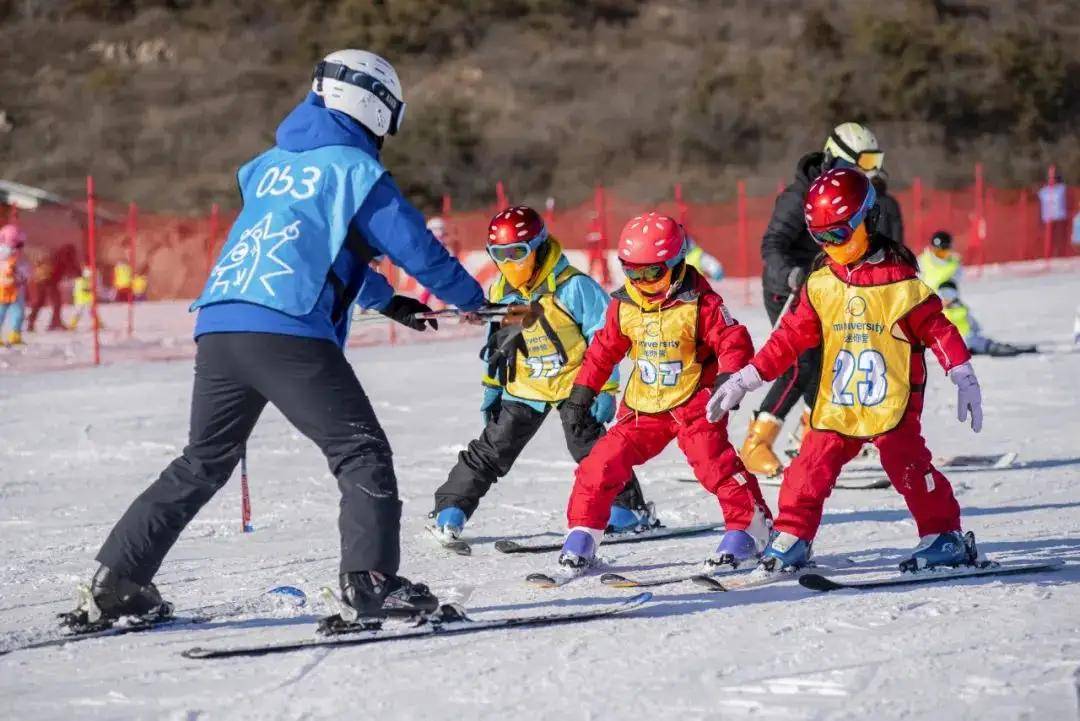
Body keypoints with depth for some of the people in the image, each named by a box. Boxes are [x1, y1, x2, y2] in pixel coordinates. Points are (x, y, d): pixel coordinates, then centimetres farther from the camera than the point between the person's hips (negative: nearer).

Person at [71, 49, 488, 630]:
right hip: (288, 332, -7)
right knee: (362, 453, -2)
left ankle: (116, 578, 15)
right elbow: (416, 247, 5)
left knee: (203, 462, 18)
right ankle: (369, 582, -15)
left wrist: (387, 300, 49)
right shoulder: (354, 169, 4)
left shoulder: (271, 164, 26)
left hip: (218, 326, 7)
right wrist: (474, 299, 22)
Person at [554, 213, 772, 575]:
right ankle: (581, 533, 8)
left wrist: (728, 380, -29)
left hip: (694, 402, -5)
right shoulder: (623, 307, 1)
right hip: (644, 406, 5)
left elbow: (734, 343, -14)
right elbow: (603, 351, 12)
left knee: (713, 462, -20)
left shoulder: (699, 303, -14)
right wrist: (581, 394, 12)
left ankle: (749, 525, -5)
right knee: (604, 461, -3)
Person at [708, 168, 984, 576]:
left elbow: (936, 328, -4)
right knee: (811, 469, 0)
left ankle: (944, 535, 2)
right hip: (836, 403, 4)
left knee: (907, 465, -11)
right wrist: (745, 379, 5)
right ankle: (791, 536, 12)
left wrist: (963, 377, -9)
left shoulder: (899, 279, -7)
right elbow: (792, 335, 9)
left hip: (892, 400, -4)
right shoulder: (820, 284, 6)